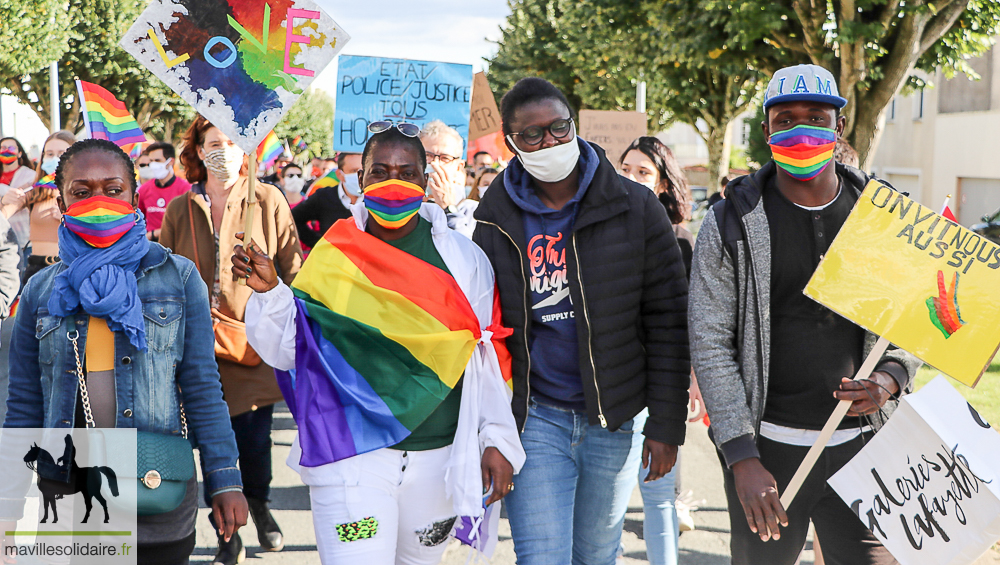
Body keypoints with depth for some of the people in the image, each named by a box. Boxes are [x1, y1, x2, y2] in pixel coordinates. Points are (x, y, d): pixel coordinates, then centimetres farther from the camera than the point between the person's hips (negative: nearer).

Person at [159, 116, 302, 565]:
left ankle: (258, 503, 34)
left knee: (254, 437, 2)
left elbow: (292, 269, 3)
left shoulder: (268, 201, 2)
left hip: (255, 339, -2)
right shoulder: (179, 210, 8)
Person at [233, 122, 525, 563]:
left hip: (440, 457, 2)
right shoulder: (331, 257, 2)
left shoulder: (463, 259, 2)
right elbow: (290, 351, 5)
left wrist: (498, 440, 1)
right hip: (351, 458, -1)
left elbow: (490, 360, 6)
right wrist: (269, 292, -11)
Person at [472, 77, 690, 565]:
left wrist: (666, 424, -7)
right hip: (534, 418, 0)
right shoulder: (496, 222, 0)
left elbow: (668, 323, -4)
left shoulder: (634, 209, -4)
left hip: (617, 419, 0)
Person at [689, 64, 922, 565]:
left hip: (861, 439, 2)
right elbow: (710, 343, -5)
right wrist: (742, 458, -12)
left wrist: (889, 379, -10)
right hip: (767, 445, -2)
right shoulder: (731, 223, -3)